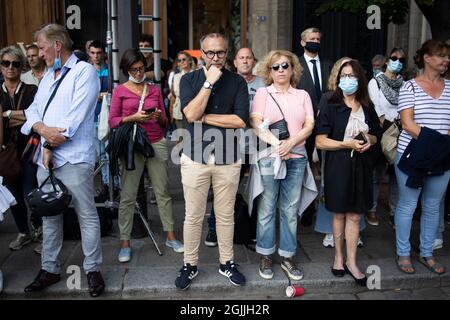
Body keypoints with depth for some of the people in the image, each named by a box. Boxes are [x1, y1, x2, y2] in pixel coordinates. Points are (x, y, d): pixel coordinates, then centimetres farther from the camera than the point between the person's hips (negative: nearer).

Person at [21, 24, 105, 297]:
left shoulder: (84, 71, -6)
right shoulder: (48, 75, 20)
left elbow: (76, 116, -16)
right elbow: (34, 110, 12)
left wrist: (51, 145, -9)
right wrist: (43, 129, -10)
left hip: (74, 158, -8)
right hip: (46, 157, 8)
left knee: (87, 216, 1)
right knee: (49, 215, 15)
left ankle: (93, 269, 14)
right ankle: (50, 269, 27)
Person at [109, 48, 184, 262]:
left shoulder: (155, 90, 13)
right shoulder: (120, 91, 5)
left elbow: (164, 122, 15)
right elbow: (112, 121, -1)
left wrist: (159, 117, -8)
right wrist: (133, 118, -16)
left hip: (157, 144, 3)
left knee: (163, 191, 5)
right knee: (128, 195, -1)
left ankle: (170, 236, 15)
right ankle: (125, 242, 9)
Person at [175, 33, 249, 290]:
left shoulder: (237, 82, 2)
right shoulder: (189, 79, 2)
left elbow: (241, 120, -10)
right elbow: (191, 114, -13)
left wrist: (204, 117, -10)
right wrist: (209, 82, -14)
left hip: (228, 158, 1)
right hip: (195, 157, 0)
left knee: (226, 215, 12)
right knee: (193, 216, 7)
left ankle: (227, 262, 28)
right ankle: (190, 265, 23)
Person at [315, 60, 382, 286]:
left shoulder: (367, 109, 8)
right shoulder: (330, 108, -4)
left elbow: (376, 134, 21)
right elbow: (320, 142, -8)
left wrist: (370, 140, -3)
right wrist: (347, 144, -17)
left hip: (361, 166, 3)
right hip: (338, 166, -3)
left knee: (354, 215, 6)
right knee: (339, 213, 8)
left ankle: (351, 262, 14)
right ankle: (339, 257, 23)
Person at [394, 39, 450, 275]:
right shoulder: (409, 87, -3)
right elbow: (407, 124, -11)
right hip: (412, 155, -4)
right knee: (407, 205, 5)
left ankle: (427, 253, 28)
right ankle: (403, 254, 20)